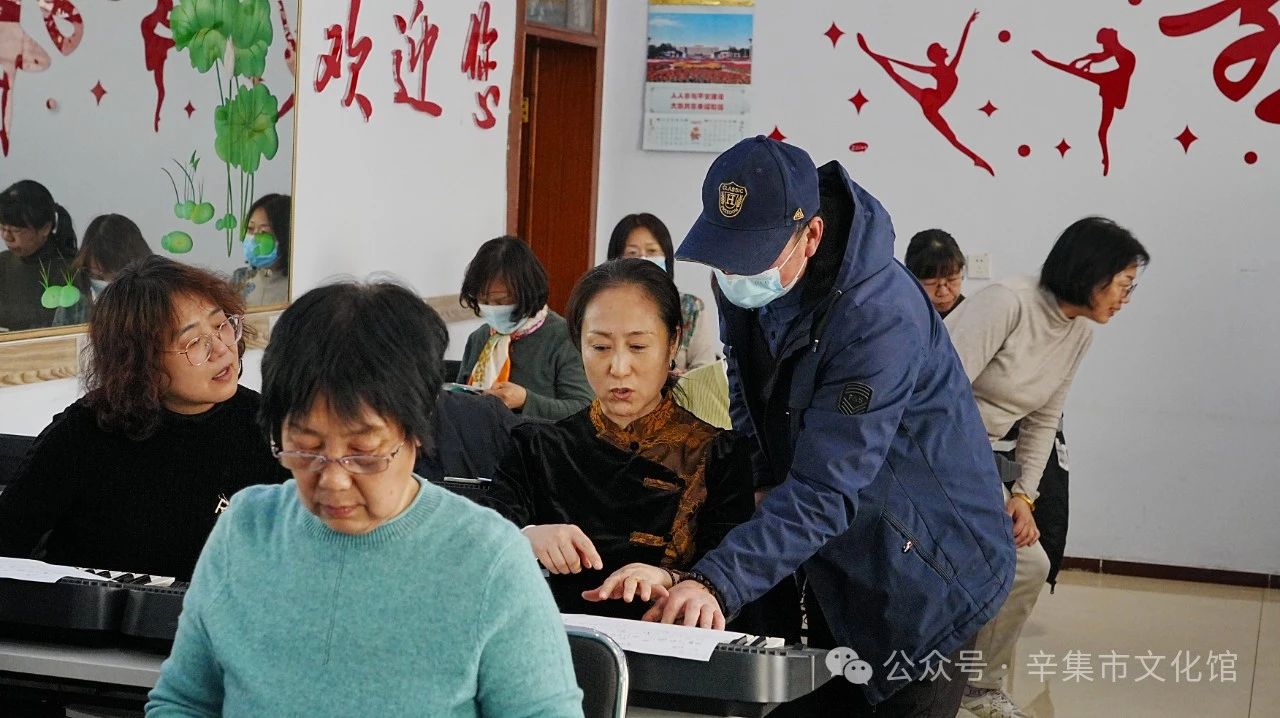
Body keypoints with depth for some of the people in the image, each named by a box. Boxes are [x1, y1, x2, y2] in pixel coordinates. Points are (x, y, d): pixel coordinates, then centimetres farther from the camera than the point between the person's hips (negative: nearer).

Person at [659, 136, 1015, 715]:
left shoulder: (880, 319, -32)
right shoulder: (742, 284, -7)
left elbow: (826, 488, -37)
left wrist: (718, 581, -46)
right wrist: (766, 481, -5)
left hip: (922, 572, -7)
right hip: (829, 572, 8)